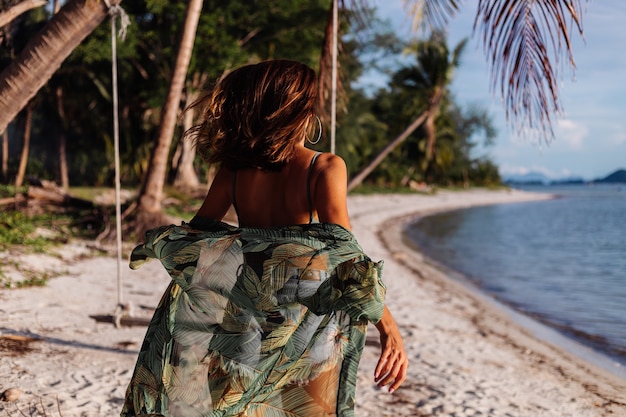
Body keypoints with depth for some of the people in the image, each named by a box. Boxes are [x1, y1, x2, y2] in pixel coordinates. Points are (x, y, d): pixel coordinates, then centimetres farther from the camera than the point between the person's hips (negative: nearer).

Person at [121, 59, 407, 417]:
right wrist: (388, 326, -29)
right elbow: (341, 247, -25)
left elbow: (188, 241, -2)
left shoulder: (233, 170, -2)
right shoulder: (326, 168, -12)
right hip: (306, 328, -3)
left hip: (244, 328, 3)